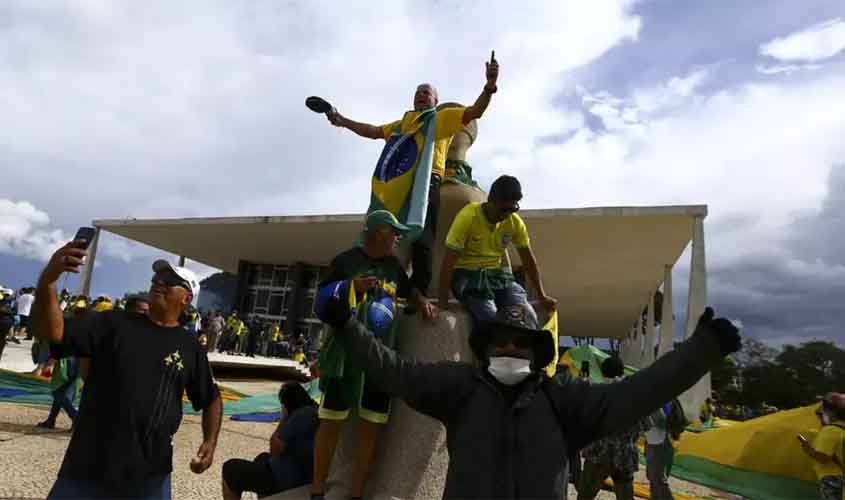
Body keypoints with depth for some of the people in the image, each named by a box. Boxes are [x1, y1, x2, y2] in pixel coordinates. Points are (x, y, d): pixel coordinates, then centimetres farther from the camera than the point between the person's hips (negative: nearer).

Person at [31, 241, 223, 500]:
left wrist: (210, 442, -2)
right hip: (87, 470, -1)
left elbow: (211, 399, 12)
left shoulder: (190, 348, 3)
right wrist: (47, 280, -29)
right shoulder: (113, 323, 0)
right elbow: (52, 332, -13)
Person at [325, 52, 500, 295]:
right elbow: (373, 131, 39)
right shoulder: (400, 124, 35)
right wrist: (342, 121, 35)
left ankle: (419, 294, -10)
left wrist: (490, 86, -10)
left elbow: (475, 111, 6)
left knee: (421, 241, -13)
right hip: (395, 185, 6)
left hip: (425, 182, -6)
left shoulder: (443, 117, 18)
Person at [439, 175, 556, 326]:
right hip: (467, 274, -4)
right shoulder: (468, 217, -19)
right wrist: (443, 301, -21)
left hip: (496, 273, 5)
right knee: (491, 318, -29)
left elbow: (528, 259, 8)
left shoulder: (515, 222, -3)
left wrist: (542, 295, 8)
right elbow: (449, 261, -19)